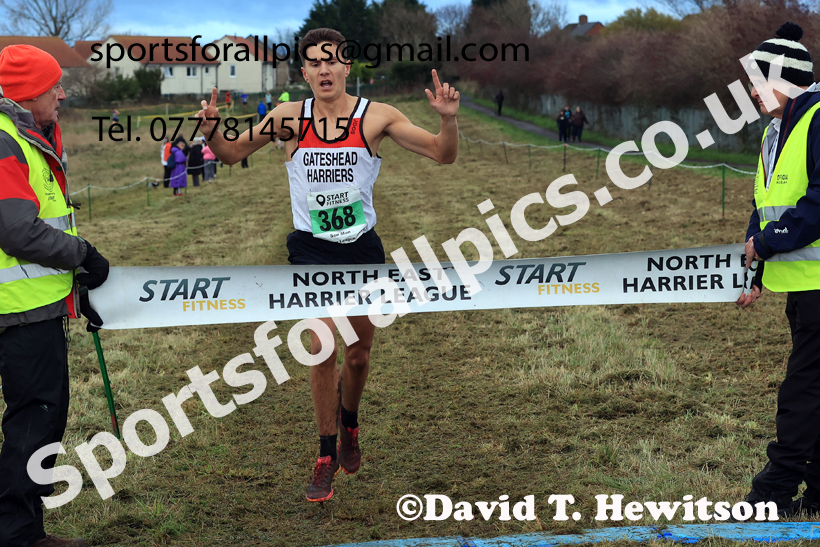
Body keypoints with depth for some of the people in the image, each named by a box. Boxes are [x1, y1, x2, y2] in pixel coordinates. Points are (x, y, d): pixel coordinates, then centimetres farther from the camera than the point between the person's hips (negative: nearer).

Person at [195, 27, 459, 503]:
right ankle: (327, 456, 1)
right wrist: (212, 131, -15)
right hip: (312, 249, -1)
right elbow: (233, 153, 6)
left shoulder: (376, 116, -5)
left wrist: (449, 119, -23)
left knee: (359, 353, 12)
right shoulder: (290, 117, -3)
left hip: (363, 248, 1)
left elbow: (443, 155, -4)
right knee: (322, 346, -17)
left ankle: (349, 423, 45)